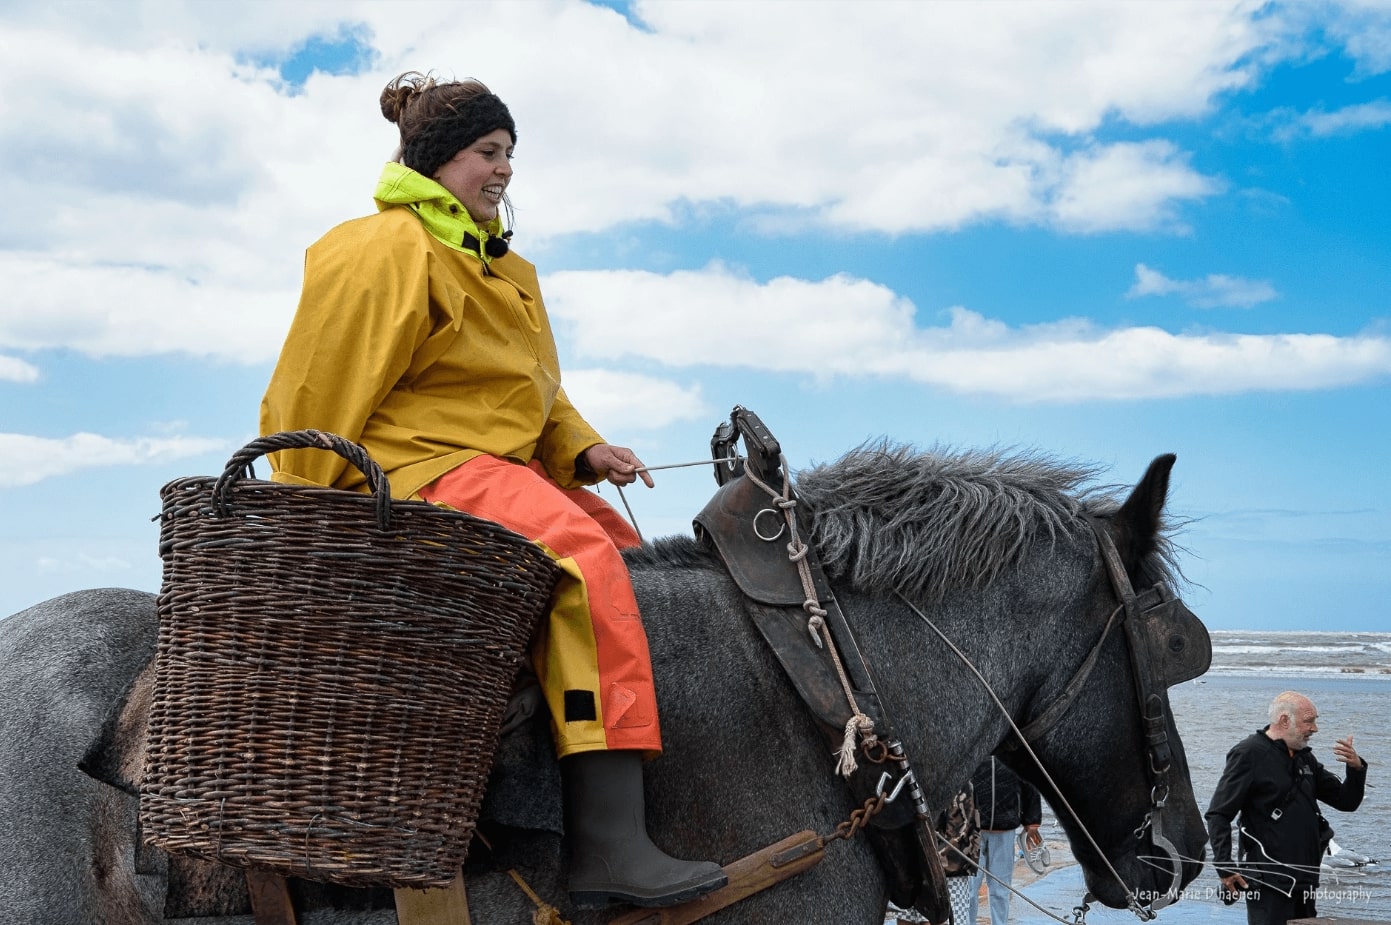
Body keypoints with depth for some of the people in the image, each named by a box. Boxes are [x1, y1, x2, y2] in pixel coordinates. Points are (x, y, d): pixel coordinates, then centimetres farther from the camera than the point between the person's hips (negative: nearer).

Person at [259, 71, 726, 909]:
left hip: (506, 466, 10)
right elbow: (316, 399, -8)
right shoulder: (385, 252, -7)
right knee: (583, 550, -30)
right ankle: (608, 846, -39)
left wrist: (584, 449, 6)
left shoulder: (503, 267, 22)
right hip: (415, 467, -10)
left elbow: (537, 393, 26)